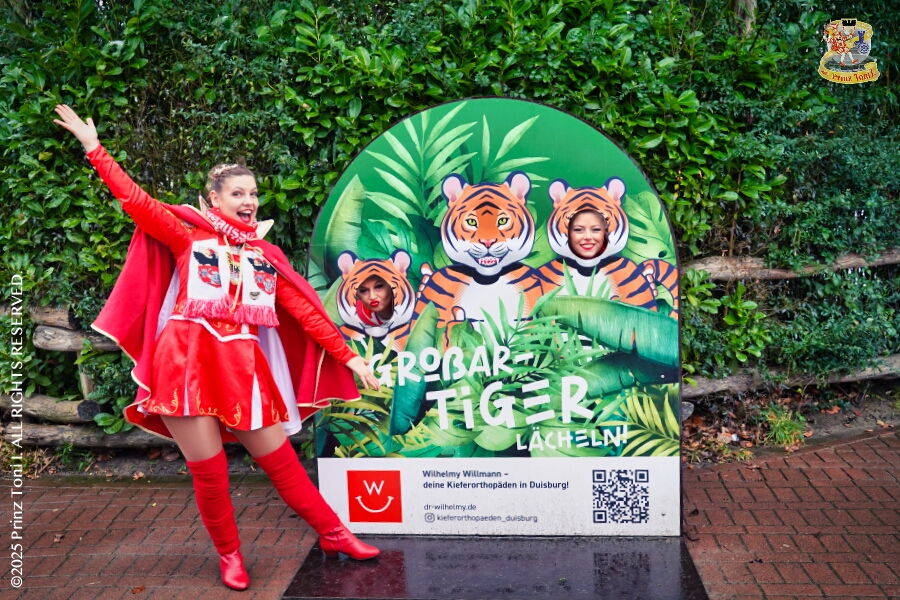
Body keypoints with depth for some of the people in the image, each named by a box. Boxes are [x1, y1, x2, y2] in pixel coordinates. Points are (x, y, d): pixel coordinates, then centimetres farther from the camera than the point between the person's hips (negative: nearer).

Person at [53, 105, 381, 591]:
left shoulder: (267, 255, 12)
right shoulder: (188, 236, 6)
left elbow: (306, 311, 11)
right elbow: (137, 201, -4)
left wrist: (348, 355, 7)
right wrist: (94, 149, -5)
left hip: (242, 366, 2)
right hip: (188, 361, -2)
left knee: (280, 461, 5)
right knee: (209, 471, 2)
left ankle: (333, 535, 19)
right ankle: (229, 555, 22)